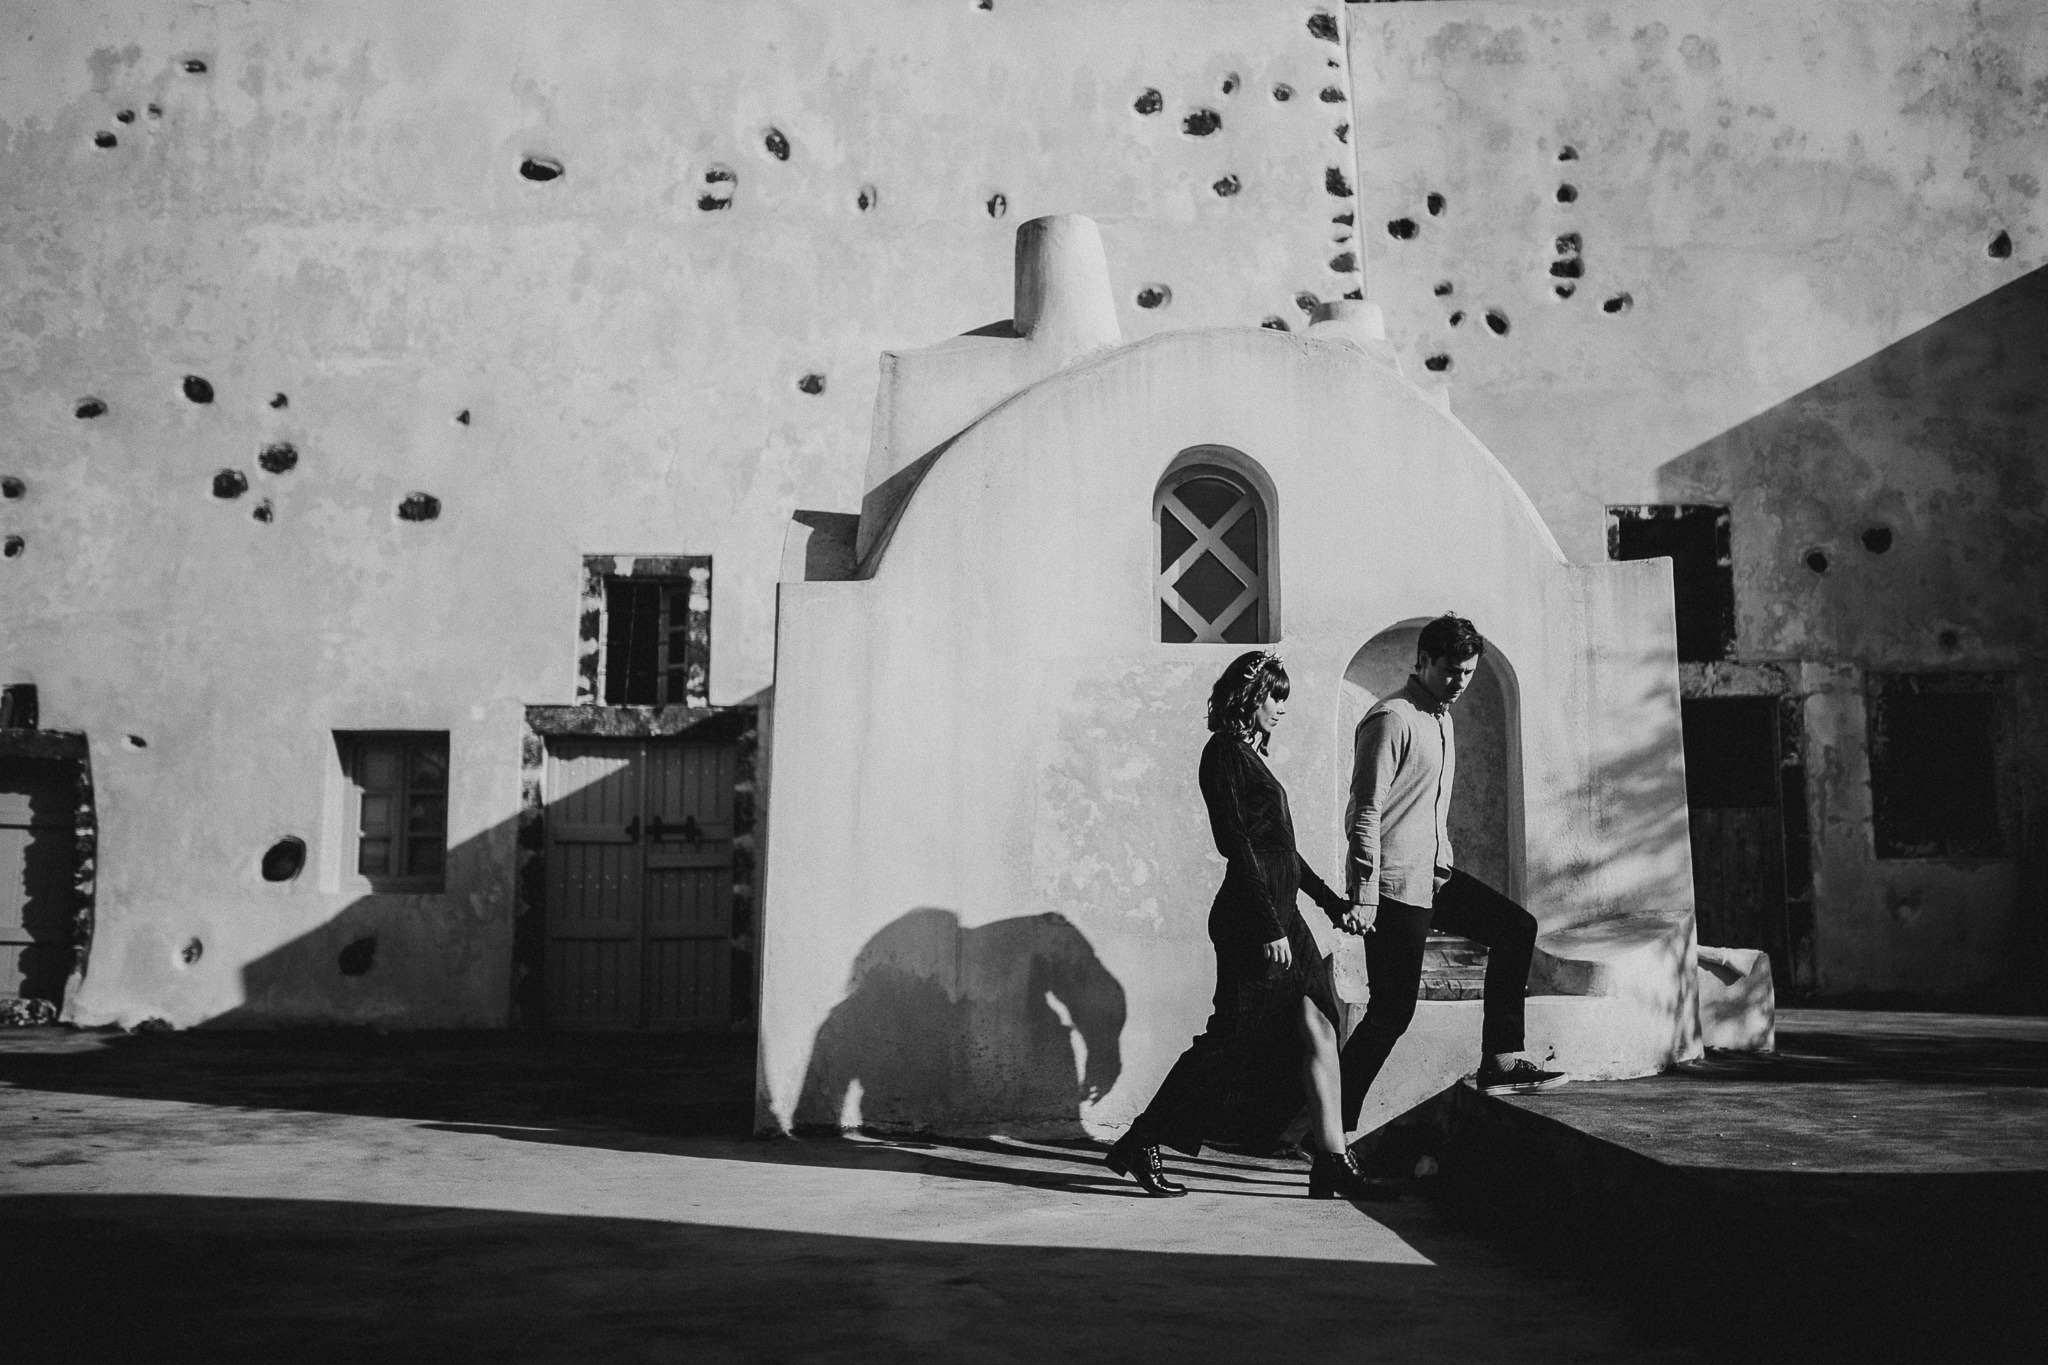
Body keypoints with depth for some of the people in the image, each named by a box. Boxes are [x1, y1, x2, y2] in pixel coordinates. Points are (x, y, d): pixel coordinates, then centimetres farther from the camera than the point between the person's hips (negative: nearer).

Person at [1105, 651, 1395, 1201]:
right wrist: (1268, 927, -20)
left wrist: (1328, 898, 24)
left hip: (1280, 917, 9)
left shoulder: (1248, 755, 19)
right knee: (1229, 1045, -4)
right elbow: (1237, 843, -17)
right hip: (1253, 921, -9)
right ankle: (1140, 1145, 7)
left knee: (1318, 1033, 3)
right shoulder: (1226, 754, -10)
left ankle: (1335, 1165, 5)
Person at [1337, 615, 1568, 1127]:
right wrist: (1364, 897, -23)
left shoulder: (1441, 718, 16)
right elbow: (1365, 813, -19)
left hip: (1432, 873, 9)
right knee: (1392, 1011, -6)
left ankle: (1500, 1061, 8)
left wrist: (1445, 867, 24)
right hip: (1395, 882, -9)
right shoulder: (1392, 720, -14)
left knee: (1516, 928, 6)